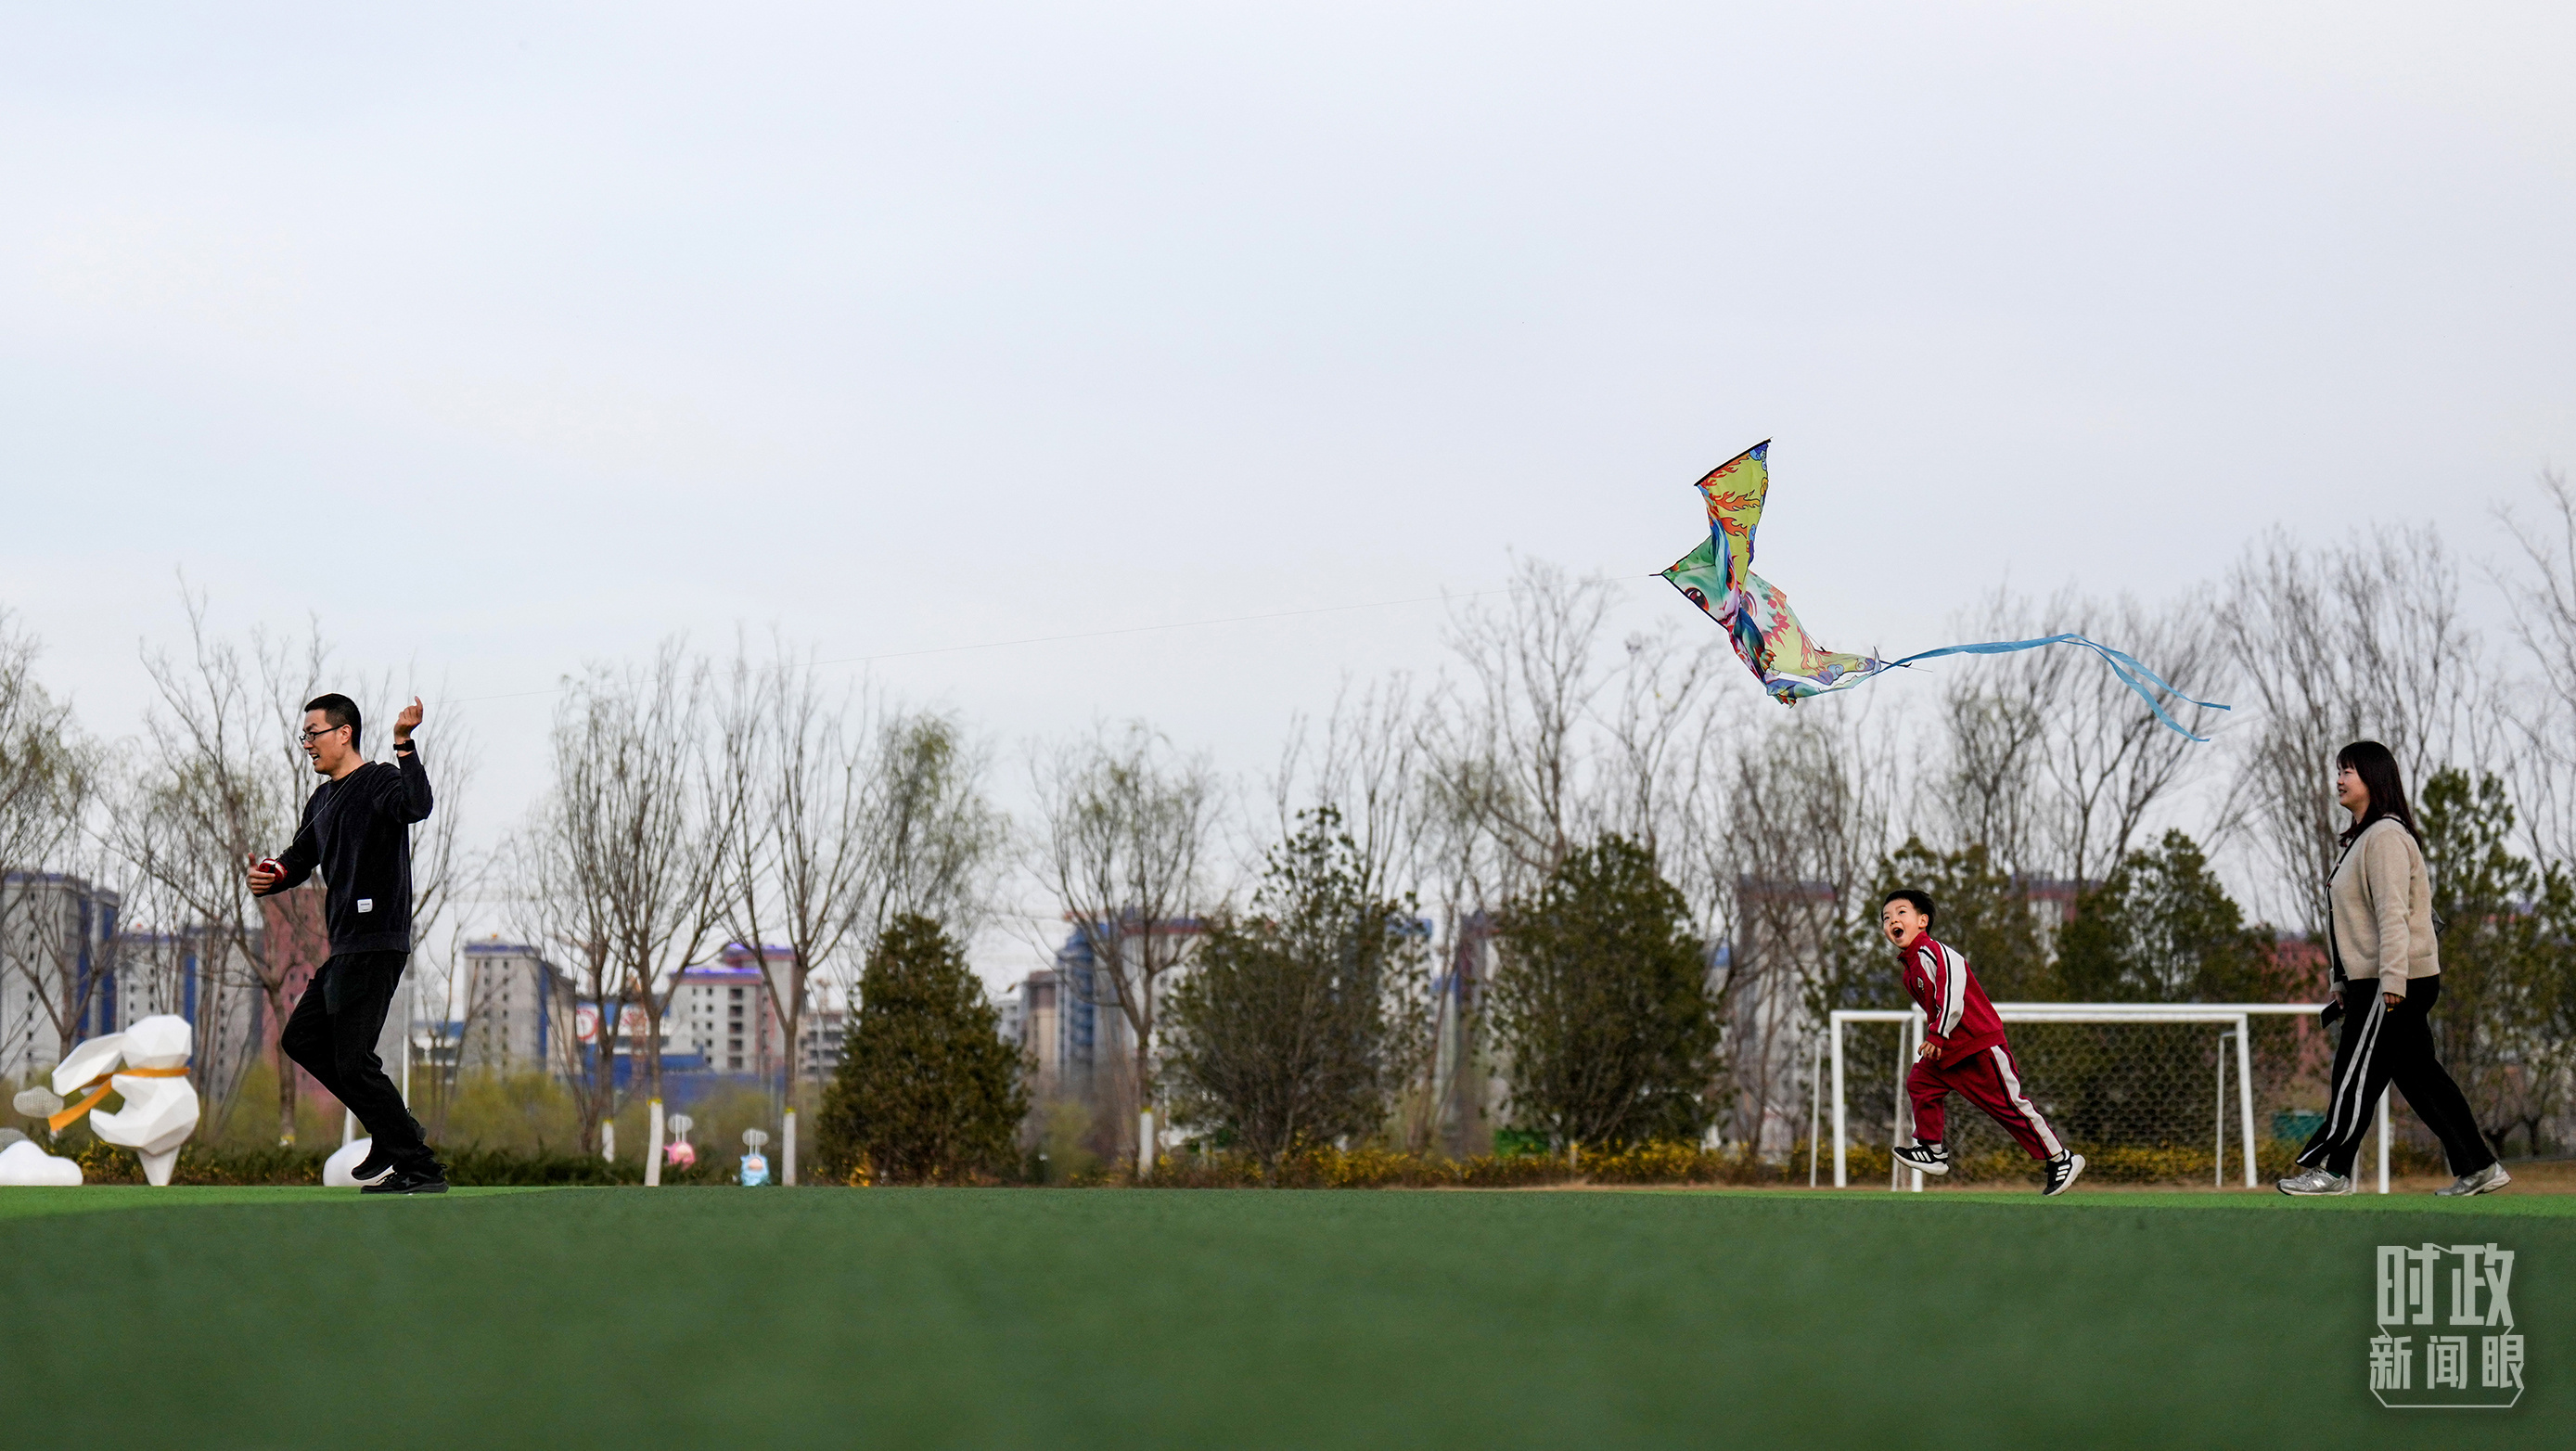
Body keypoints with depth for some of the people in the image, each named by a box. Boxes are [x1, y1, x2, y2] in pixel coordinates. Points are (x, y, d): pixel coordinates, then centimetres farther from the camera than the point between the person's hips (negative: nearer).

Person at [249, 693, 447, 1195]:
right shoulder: (323, 799, 19)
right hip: (345, 948, 10)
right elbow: (300, 856, 25)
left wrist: (404, 745, -35)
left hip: (375, 944, -10)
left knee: (353, 1062, -11)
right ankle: (394, 1134, 18)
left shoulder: (380, 781, -10)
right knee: (301, 1039, 16)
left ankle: (421, 1168, -9)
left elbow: (417, 806, -31)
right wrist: (270, 877, 5)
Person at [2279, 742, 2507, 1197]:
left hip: (2395, 983, -10)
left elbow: (2392, 914, -20)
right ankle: (2478, 1168, 11)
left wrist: (2392, 981, -25)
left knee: (2356, 1074, -5)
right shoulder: (2360, 838, 19)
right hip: (2369, 980, 10)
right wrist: (2344, 984, 21)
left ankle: (2331, 1171, 0)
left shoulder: (2386, 836, -13)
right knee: (2419, 1075, 9)